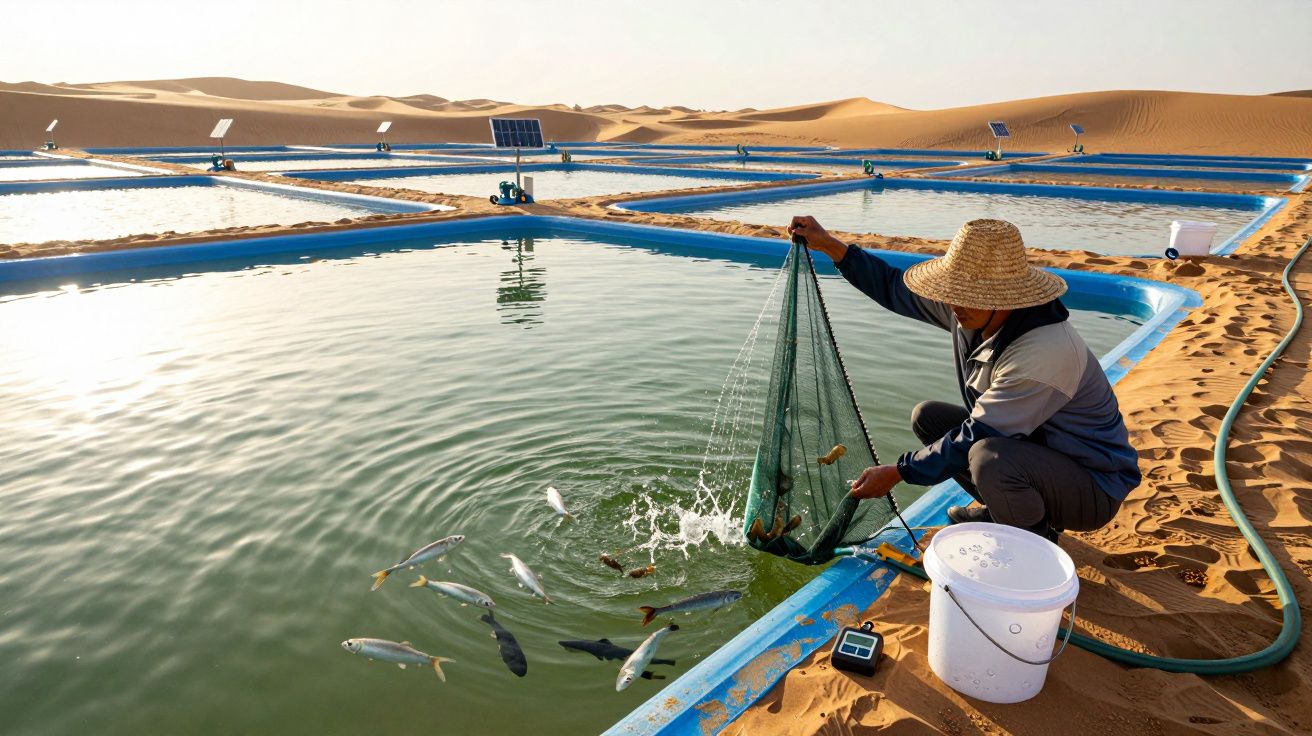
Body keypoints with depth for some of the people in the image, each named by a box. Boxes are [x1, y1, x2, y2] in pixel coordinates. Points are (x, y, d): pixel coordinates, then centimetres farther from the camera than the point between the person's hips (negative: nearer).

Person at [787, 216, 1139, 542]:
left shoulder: (1045, 353, -34)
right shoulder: (973, 312, -8)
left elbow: (975, 438, -30)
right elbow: (894, 287, 4)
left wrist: (896, 473, -22)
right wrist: (828, 245, -2)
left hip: (1094, 486, -8)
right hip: (1024, 445, 8)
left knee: (989, 456, -37)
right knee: (927, 417, 3)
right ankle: (1003, 511, 16)